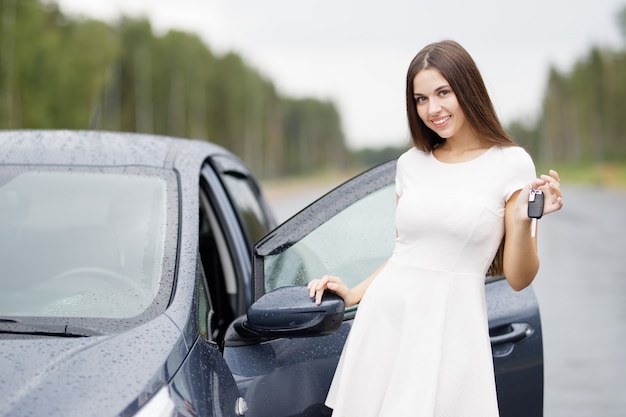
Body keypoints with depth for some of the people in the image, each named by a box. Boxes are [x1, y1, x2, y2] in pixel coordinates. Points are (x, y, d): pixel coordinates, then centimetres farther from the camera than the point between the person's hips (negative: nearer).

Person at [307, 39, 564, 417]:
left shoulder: (510, 163, -4)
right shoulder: (411, 163, 9)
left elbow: (518, 279, -5)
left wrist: (524, 220, -21)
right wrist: (353, 294, 8)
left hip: (449, 327, -4)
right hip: (385, 315, 4)